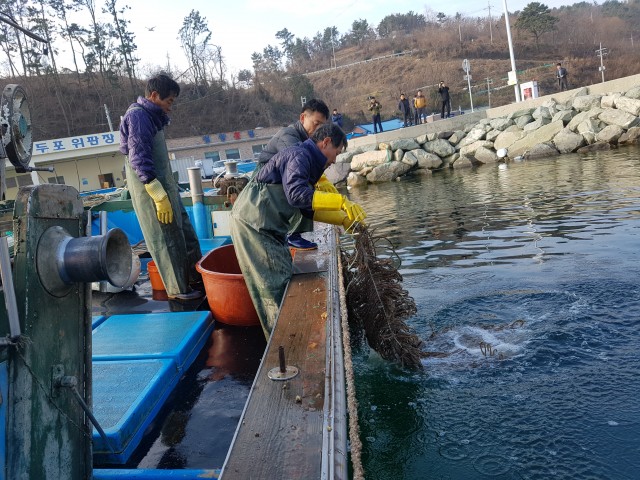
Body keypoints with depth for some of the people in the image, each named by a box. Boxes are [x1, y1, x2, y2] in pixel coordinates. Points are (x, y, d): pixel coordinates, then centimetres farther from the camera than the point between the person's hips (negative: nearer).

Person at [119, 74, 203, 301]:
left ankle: (195, 275, 28)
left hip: (164, 185, 10)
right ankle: (177, 289, 9)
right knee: (166, 238, -1)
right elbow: (139, 159, -21)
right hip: (150, 188, -10)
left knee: (184, 231, 15)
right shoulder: (138, 116, -15)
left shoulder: (152, 116, 14)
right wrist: (159, 197, -24)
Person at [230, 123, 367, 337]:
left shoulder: (307, 160, 18)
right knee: (277, 282, -8)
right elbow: (296, 194, -33)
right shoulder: (299, 155, -15)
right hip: (252, 223, -11)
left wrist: (343, 219, 13)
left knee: (283, 276, 12)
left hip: (267, 227, 11)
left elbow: (308, 208, 18)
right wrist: (341, 201, -32)